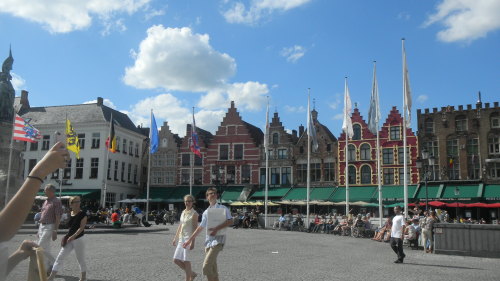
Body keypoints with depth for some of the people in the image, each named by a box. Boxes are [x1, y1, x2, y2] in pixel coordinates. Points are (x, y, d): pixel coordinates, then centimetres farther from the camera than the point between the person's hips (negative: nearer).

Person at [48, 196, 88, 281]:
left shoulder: (83, 214, -12)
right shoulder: (70, 213, 7)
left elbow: (81, 227, -19)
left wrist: (73, 236, -27)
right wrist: (68, 235, 9)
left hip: (79, 239, -6)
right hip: (69, 239, 6)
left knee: (80, 259, 6)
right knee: (60, 256, 4)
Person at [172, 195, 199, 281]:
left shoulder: (194, 214, -8)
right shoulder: (183, 212, 12)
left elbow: (195, 228, -12)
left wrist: (192, 242, -18)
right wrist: (175, 238, 17)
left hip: (188, 237, -8)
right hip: (181, 238, 8)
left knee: (186, 260, -6)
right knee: (176, 260, 5)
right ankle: (192, 273, 21)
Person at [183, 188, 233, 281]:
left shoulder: (223, 208, 0)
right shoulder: (206, 212, 16)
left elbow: (230, 221, -12)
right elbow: (200, 227, 20)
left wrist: (216, 229, -21)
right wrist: (189, 240, 19)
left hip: (218, 240, -6)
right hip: (208, 241, 6)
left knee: (206, 266, -17)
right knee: (212, 269, 10)